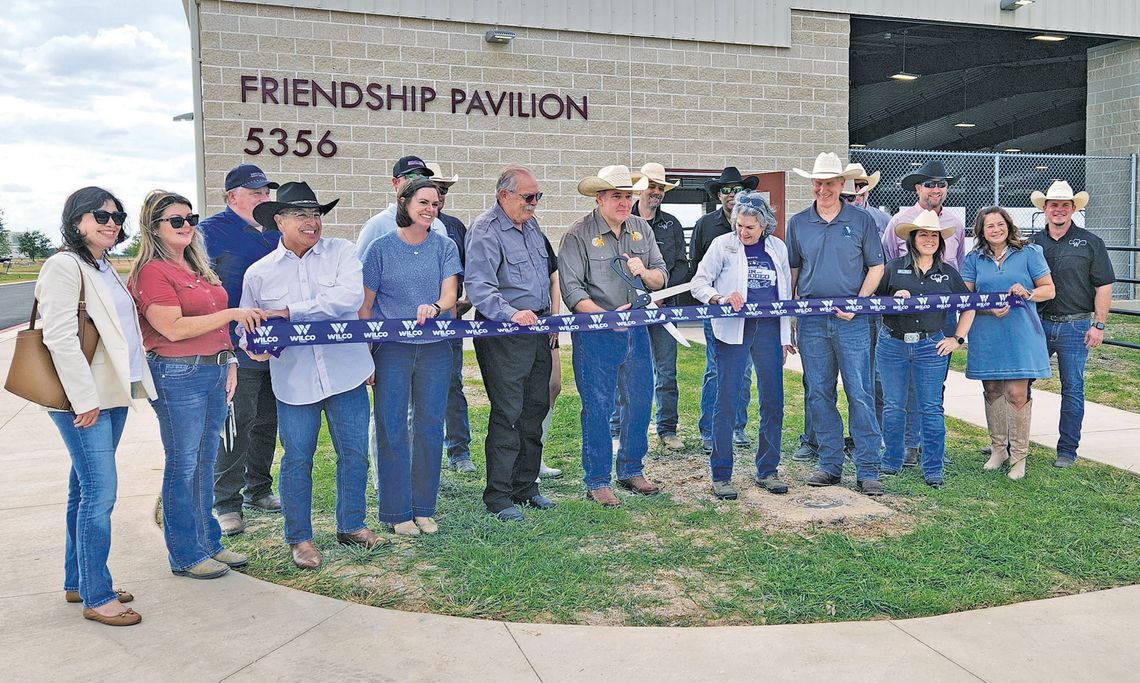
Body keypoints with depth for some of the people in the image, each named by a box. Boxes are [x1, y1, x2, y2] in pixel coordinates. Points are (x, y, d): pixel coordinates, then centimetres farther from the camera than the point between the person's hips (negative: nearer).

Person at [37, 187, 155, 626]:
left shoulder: (104, 267, 17)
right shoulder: (65, 265, -11)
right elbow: (59, 337, -18)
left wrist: (129, 382, 18)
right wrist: (85, 399, -19)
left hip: (112, 394, 9)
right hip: (85, 399, -9)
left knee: (85, 491, 15)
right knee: (100, 493, -7)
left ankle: (78, 582, 25)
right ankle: (96, 597, 3)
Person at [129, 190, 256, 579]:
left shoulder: (197, 267, 15)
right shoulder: (152, 272, -10)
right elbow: (174, 328, -19)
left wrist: (228, 361, 15)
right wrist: (231, 314, -17)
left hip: (214, 371, 8)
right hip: (178, 376, -8)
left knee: (205, 462, 15)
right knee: (183, 466, 2)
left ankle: (209, 542, 27)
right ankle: (185, 555, 14)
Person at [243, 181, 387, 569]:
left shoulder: (341, 252, 0)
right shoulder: (259, 273, 5)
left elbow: (350, 296, -17)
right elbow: (248, 327, 14)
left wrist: (290, 312, -17)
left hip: (345, 373, 0)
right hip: (294, 380, 0)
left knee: (354, 453, 9)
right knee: (297, 460, 7)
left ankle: (351, 526, 29)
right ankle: (299, 538, 23)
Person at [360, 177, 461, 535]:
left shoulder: (445, 247, 6)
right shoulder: (380, 248, 2)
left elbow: (450, 295, -5)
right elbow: (365, 304, 4)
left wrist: (435, 308, -28)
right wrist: (366, 352, -1)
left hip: (435, 348, 2)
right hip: (391, 348, -2)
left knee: (430, 427, 7)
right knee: (393, 428, 1)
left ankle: (424, 508, 20)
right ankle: (397, 511, 13)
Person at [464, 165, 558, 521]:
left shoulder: (531, 225, 14)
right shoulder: (485, 230, -13)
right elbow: (479, 286, -25)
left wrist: (549, 318, 22)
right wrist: (512, 314, -38)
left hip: (537, 329, 9)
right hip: (502, 334, -8)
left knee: (536, 409, 13)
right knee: (507, 414, -6)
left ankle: (525, 486, 26)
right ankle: (498, 496, 5)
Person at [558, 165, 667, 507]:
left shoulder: (642, 229, 7)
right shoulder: (578, 234, -10)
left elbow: (661, 277, 11)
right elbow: (571, 289, -14)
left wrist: (644, 272, -11)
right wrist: (606, 316, -24)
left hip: (637, 328, 6)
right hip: (595, 335, -6)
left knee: (640, 402, 13)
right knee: (598, 408, 0)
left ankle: (631, 470, 30)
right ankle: (597, 481, 13)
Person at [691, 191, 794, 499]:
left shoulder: (777, 248, 10)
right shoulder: (722, 245, 1)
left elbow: (785, 294, 16)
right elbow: (699, 283, 0)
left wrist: (785, 337, 13)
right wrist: (720, 298, -20)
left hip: (768, 329, 4)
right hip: (733, 330, -3)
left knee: (773, 401, 6)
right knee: (726, 401, -4)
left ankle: (767, 470, 20)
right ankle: (721, 476, 5)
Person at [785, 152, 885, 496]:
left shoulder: (861, 220, 3)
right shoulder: (797, 223, 8)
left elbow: (876, 267, 5)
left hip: (851, 320, -2)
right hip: (811, 320, 3)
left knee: (859, 394, -4)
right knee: (819, 394, 7)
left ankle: (868, 470, 3)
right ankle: (830, 465, 17)